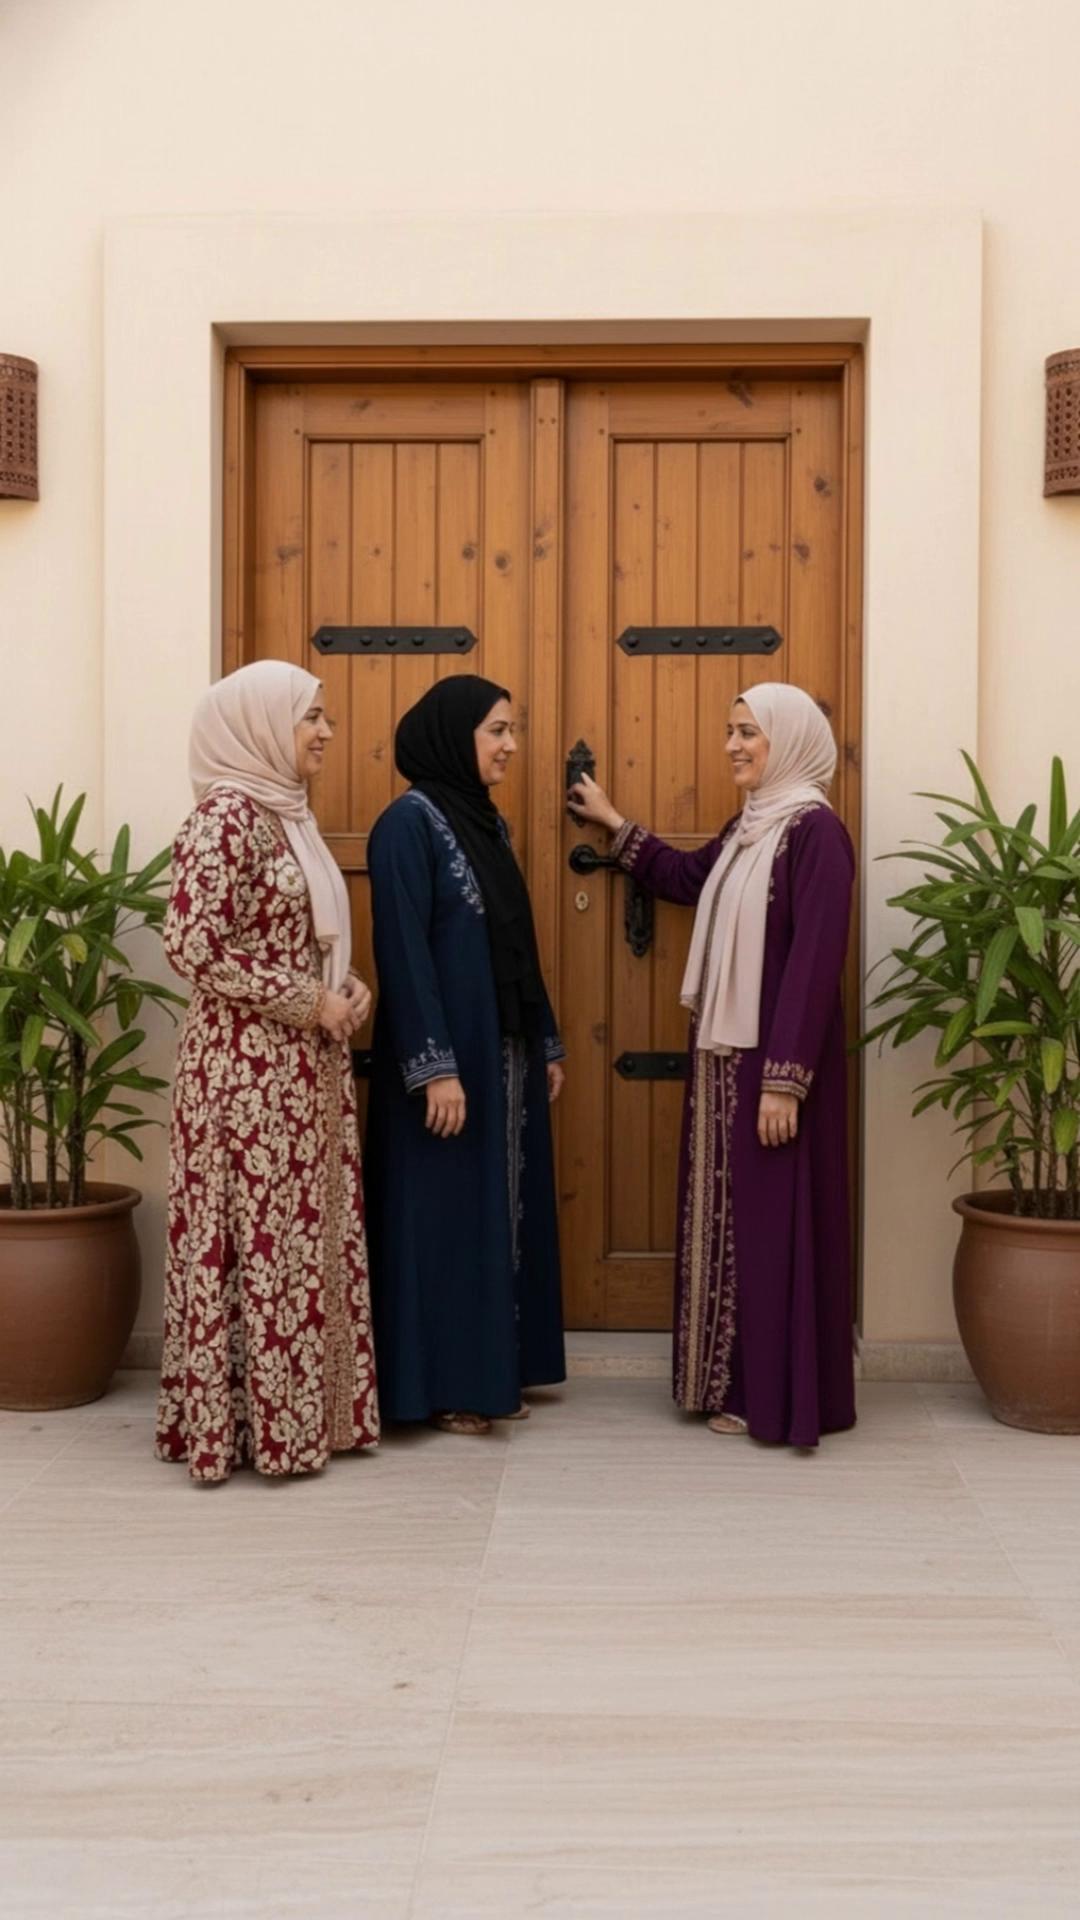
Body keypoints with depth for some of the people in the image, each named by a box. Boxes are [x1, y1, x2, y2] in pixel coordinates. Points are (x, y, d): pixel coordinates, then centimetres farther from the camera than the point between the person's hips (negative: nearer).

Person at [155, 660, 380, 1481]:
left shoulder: (286, 813, 13)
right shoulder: (227, 816, -15)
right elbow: (193, 947, -21)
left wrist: (346, 987, 3)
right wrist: (309, 1003, -17)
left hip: (305, 1067, 9)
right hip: (248, 1069, -9)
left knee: (304, 1236, 13)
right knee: (258, 1240, -2)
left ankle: (302, 1411, 23)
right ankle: (256, 1421, 10)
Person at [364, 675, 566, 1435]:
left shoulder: (489, 823, 13)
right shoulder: (410, 821, -12)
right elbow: (403, 950, -18)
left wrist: (547, 1043, 16)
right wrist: (435, 1066, -23)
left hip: (505, 1052, 9)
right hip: (447, 1056, -8)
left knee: (499, 1208, 12)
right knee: (445, 1213, -1)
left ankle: (491, 1373, 21)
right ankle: (444, 1387, 8)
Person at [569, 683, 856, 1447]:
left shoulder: (816, 831, -15)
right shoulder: (749, 827, 12)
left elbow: (815, 962, -20)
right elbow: (686, 879, 32)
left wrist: (784, 1079, -23)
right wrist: (614, 822, 35)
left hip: (777, 1057, -9)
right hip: (727, 1052, 9)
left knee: (777, 1219, -1)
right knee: (732, 1216, 14)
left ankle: (784, 1397, 11)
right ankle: (740, 1383, 25)